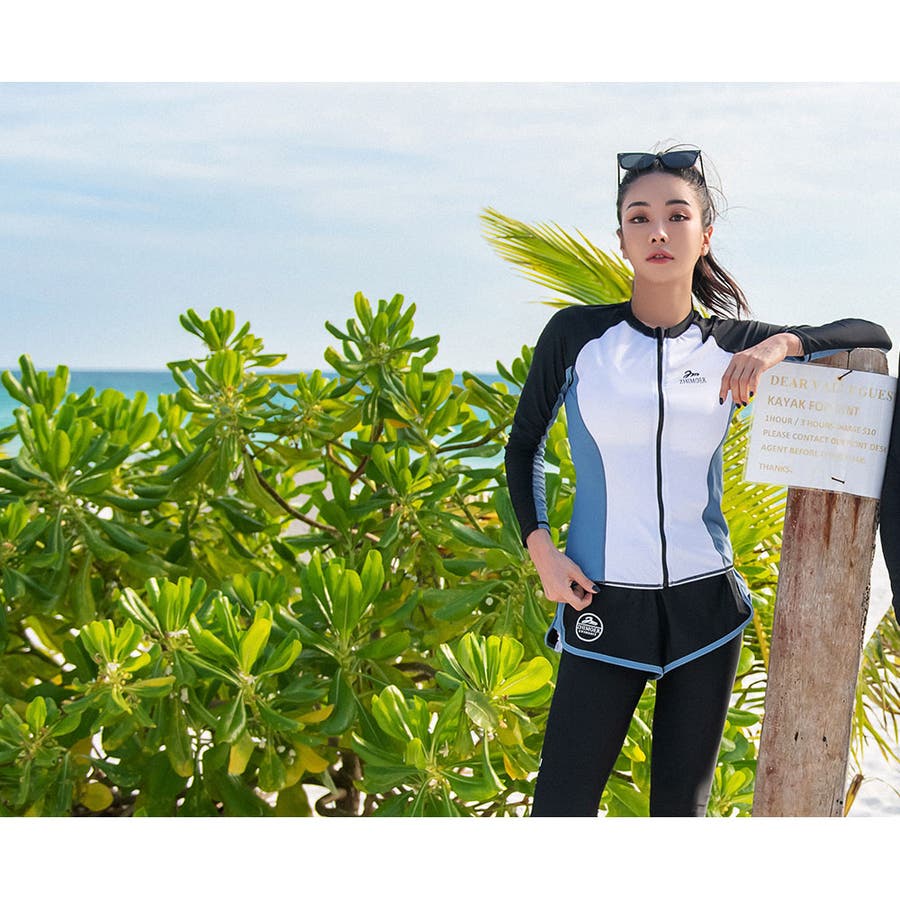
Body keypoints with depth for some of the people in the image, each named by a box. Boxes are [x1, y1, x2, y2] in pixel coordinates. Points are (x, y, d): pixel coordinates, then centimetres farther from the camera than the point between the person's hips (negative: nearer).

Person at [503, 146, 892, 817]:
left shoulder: (729, 343, 2)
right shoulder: (576, 334, -3)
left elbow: (873, 334, 8)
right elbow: (524, 445, 8)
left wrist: (782, 345, -11)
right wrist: (540, 550, -4)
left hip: (705, 604, 2)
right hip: (603, 606, -2)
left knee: (682, 804, 12)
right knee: (562, 805, -5)